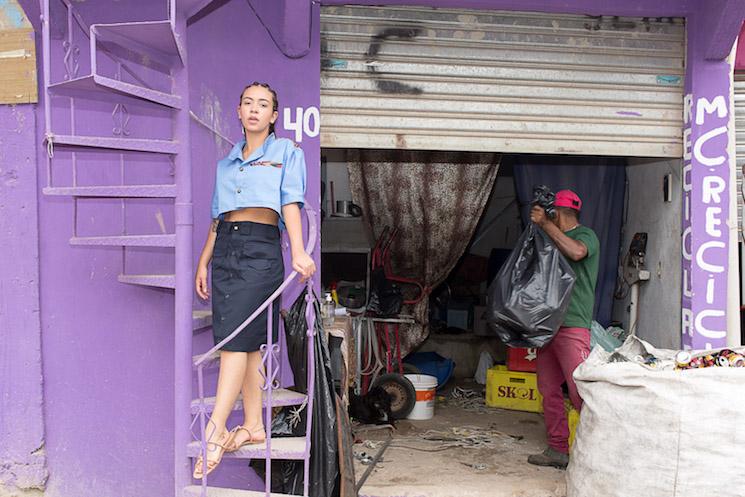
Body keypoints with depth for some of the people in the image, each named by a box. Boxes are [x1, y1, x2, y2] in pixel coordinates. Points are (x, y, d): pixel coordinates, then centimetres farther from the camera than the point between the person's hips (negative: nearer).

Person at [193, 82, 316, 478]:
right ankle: (253, 425, 11)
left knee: (235, 338, -13)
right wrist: (203, 262, 16)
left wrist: (298, 251, -17)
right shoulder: (226, 162, 22)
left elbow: (290, 203, -4)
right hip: (225, 248, 5)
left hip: (260, 248, -5)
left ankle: (215, 432, -14)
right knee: (246, 341, 5)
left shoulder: (286, 152, 9)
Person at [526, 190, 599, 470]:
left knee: (580, 392, -13)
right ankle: (558, 449, 15)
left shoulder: (586, 235, -1)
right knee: (549, 390, 9)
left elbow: (576, 252, -25)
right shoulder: (551, 239, 22)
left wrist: (545, 224, -20)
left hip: (572, 324, -8)